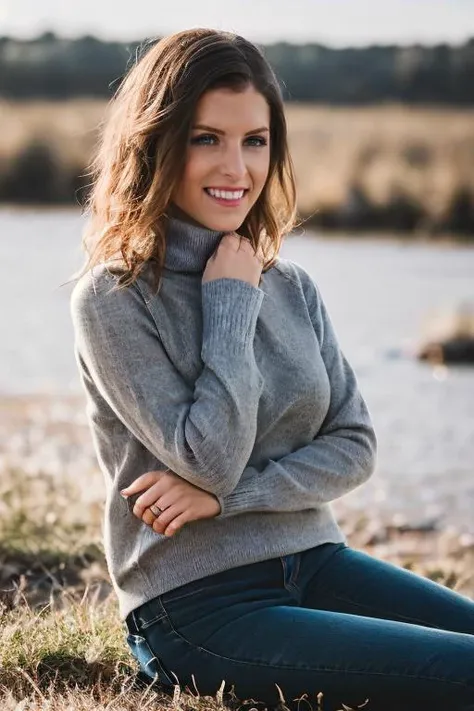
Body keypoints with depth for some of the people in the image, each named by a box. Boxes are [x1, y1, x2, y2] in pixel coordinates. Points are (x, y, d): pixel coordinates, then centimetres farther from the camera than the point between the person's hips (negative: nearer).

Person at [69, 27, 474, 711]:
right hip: (198, 605, -6)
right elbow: (212, 457, -15)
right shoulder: (113, 298, -8)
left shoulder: (292, 285, 10)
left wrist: (227, 494, -10)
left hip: (315, 563, 7)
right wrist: (230, 302, -10)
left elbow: (354, 445, 5)